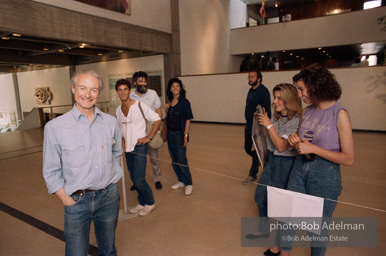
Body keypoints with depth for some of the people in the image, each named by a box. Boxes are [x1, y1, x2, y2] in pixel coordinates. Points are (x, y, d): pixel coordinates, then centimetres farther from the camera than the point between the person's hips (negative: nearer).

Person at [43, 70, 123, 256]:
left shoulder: (111, 122, -1)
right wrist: (68, 201, -9)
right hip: (77, 200, -2)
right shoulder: (55, 127, -9)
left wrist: (108, 176, 8)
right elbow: (51, 172, -3)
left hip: (109, 196, 3)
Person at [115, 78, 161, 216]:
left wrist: (149, 137, -12)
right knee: (134, 178, 14)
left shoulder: (140, 106, -11)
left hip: (139, 147, -6)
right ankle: (142, 203, 32)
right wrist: (122, 142, 8)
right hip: (127, 148, 7)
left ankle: (150, 203, 17)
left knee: (139, 180, -6)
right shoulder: (118, 110, 8)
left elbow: (157, 120, -9)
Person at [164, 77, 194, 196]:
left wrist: (185, 136, -17)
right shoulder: (170, 102, 8)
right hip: (170, 133, 6)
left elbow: (188, 120, -11)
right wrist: (166, 110, -3)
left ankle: (188, 184, 11)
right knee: (174, 160, 12)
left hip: (179, 134, -6)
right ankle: (181, 181, 29)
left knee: (181, 160, -5)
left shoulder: (184, 102, -9)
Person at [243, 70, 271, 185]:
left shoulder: (263, 91, -14)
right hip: (249, 125, 8)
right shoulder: (251, 90, 11)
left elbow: (267, 110, -18)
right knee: (247, 148, 14)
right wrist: (248, 122, 13)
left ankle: (253, 174, 15)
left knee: (257, 150, 2)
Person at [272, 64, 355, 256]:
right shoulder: (307, 112, 4)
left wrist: (313, 148, -20)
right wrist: (295, 140, -6)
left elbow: (348, 159, -15)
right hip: (300, 168, 6)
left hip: (325, 174, -5)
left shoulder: (339, 114, -14)